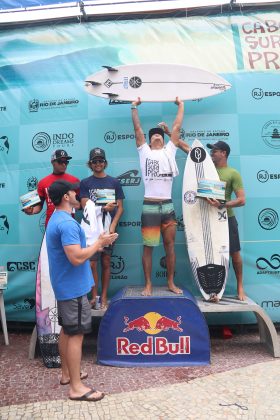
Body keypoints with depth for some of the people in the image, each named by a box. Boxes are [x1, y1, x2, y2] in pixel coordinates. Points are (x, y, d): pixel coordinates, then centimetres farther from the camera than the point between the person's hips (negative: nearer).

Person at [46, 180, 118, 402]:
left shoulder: (56, 220, 12)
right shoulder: (67, 223, -23)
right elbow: (76, 258, -30)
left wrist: (95, 246, 12)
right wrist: (99, 243, -18)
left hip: (64, 287, 10)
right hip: (74, 288, -10)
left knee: (67, 331, 19)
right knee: (76, 335, -2)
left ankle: (67, 373, 33)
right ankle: (76, 387, 8)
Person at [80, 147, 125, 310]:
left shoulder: (114, 182, 8)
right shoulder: (85, 183, 6)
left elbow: (120, 207, 5)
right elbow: (85, 206, -3)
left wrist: (113, 226, -8)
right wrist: (104, 208, -15)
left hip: (109, 228, 1)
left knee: (106, 263, 6)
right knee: (92, 263, -1)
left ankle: (104, 297, 15)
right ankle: (94, 297, 12)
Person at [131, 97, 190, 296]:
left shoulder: (169, 150, 14)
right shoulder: (144, 151, 10)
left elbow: (177, 126, 16)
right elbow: (137, 128, 10)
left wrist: (181, 105, 22)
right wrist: (134, 107, 15)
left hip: (168, 206, 2)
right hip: (149, 207, -2)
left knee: (170, 245, 7)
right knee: (148, 247, 4)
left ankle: (171, 282, 19)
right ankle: (148, 284, 14)